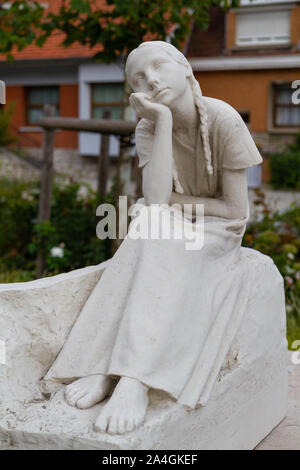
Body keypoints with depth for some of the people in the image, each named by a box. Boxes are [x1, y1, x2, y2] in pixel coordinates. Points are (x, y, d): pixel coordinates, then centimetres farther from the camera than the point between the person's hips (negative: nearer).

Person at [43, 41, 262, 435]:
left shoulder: (224, 121, -20)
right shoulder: (148, 129, -8)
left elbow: (237, 210, -17)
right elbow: (155, 200, -27)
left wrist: (174, 201, -13)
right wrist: (164, 120, -28)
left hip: (217, 230, -3)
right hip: (169, 229, 3)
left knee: (164, 252, -35)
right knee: (141, 248, -31)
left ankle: (136, 380, -46)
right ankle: (103, 368, -40)